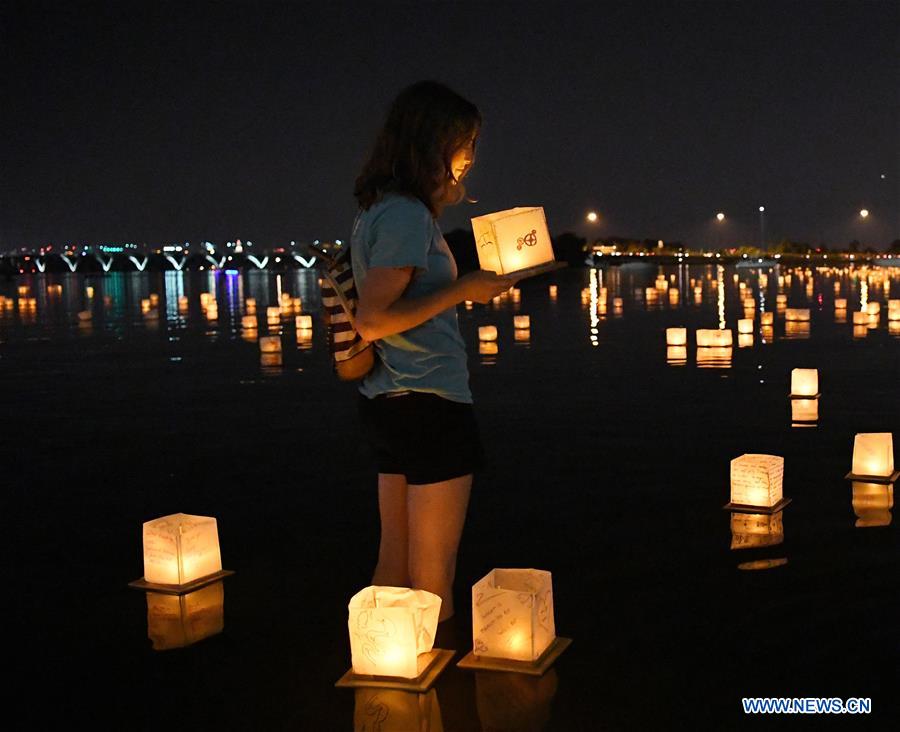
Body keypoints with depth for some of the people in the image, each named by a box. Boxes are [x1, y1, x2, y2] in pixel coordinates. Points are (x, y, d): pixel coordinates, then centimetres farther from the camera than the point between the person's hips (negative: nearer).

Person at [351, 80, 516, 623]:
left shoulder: (380, 210, 13)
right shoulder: (407, 214, -17)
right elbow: (373, 320, -23)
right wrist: (463, 290, -20)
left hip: (391, 404, 10)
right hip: (430, 404, -10)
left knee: (395, 561, 16)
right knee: (434, 573, 2)